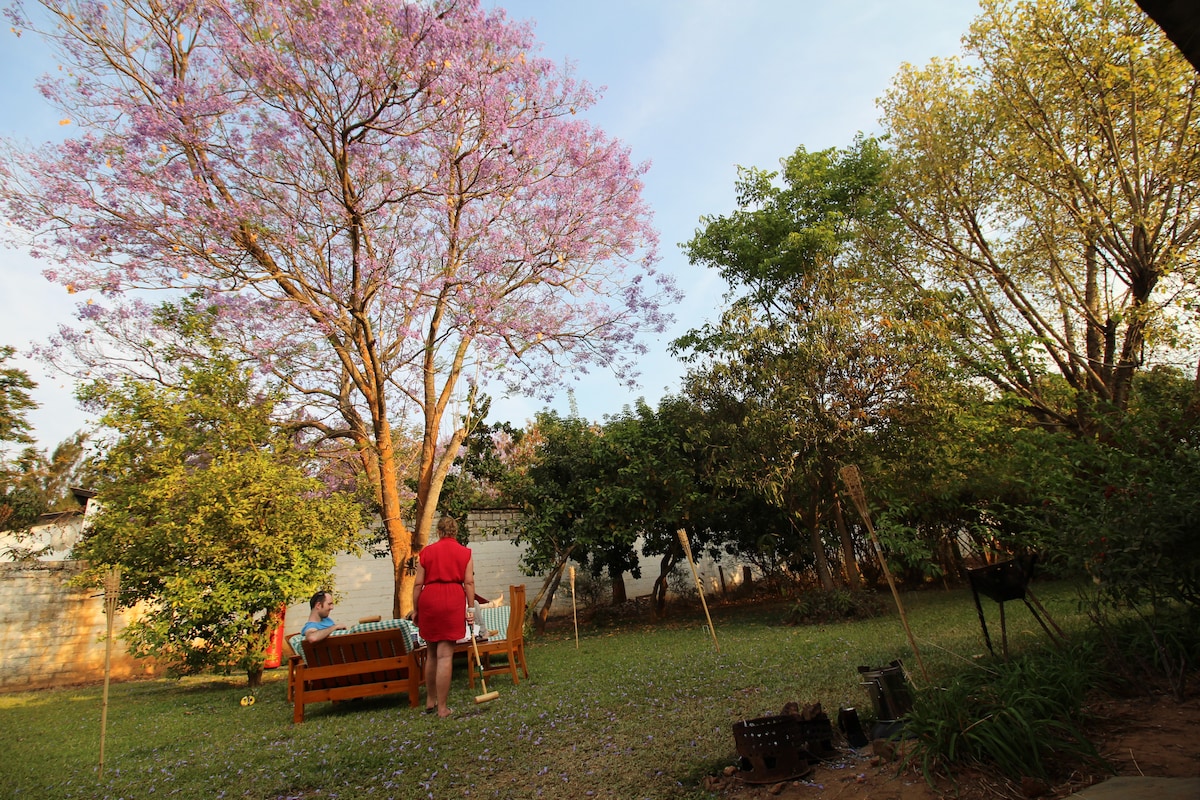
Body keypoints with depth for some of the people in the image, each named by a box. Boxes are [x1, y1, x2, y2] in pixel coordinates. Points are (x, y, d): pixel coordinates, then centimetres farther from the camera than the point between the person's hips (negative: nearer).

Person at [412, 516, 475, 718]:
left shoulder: (426, 552, 9)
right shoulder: (465, 552, 6)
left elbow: (418, 584, 6)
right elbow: (469, 582, -2)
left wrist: (415, 610, 14)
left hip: (429, 600, 2)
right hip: (453, 601, -2)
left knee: (431, 653, 17)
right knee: (445, 655, 0)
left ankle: (430, 701, 29)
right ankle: (442, 708, 5)